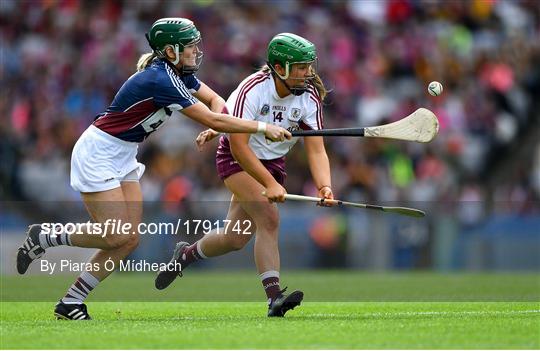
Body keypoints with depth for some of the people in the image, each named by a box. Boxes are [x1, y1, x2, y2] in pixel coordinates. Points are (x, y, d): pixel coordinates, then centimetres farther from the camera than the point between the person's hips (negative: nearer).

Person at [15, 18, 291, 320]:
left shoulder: (179, 73, 3)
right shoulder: (160, 80, -26)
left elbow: (215, 100, 14)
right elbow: (212, 120, -27)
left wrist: (214, 126, -8)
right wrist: (263, 128, -22)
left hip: (123, 158, 10)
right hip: (97, 155, -10)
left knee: (130, 240, 1)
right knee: (116, 237, -12)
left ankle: (71, 304, 7)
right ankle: (44, 238, 8)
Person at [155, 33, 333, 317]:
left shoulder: (309, 96, -14)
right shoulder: (252, 89, -27)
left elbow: (316, 150, -16)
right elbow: (239, 146, -28)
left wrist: (324, 186, -34)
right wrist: (269, 184, -34)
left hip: (273, 163, 5)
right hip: (236, 158, -5)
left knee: (235, 238, 1)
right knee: (268, 217, -26)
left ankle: (186, 254, 30)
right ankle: (274, 296, -29)